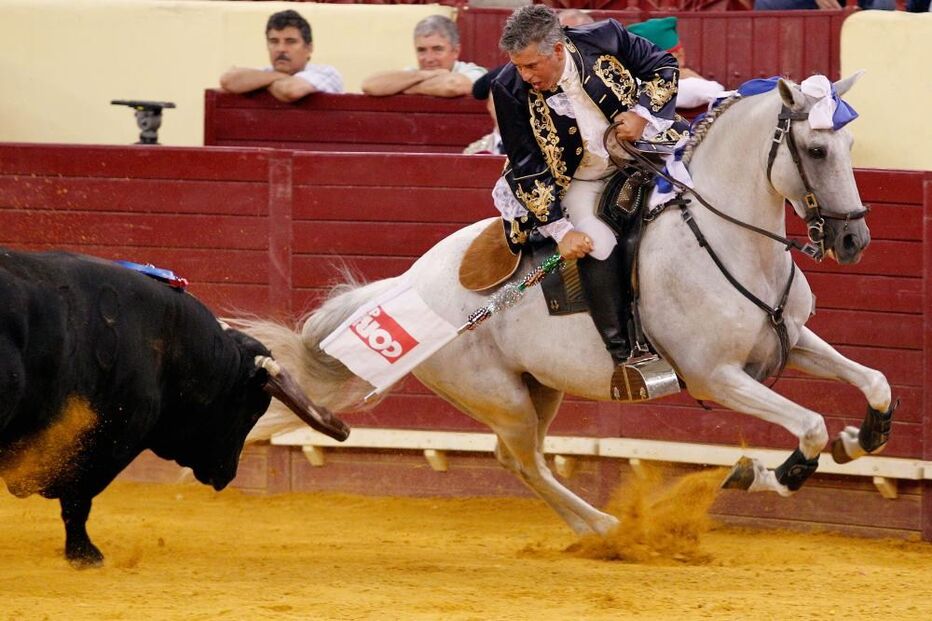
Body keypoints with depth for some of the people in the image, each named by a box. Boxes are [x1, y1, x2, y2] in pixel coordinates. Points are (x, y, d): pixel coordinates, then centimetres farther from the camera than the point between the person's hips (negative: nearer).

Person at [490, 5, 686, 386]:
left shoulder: (604, 39, -15)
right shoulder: (511, 89, -17)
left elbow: (664, 67, 1)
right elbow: (527, 169, -14)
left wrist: (642, 113, -17)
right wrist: (561, 230, -19)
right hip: (578, 184, -3)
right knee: (598, 246, -28)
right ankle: (622, 353, -16)